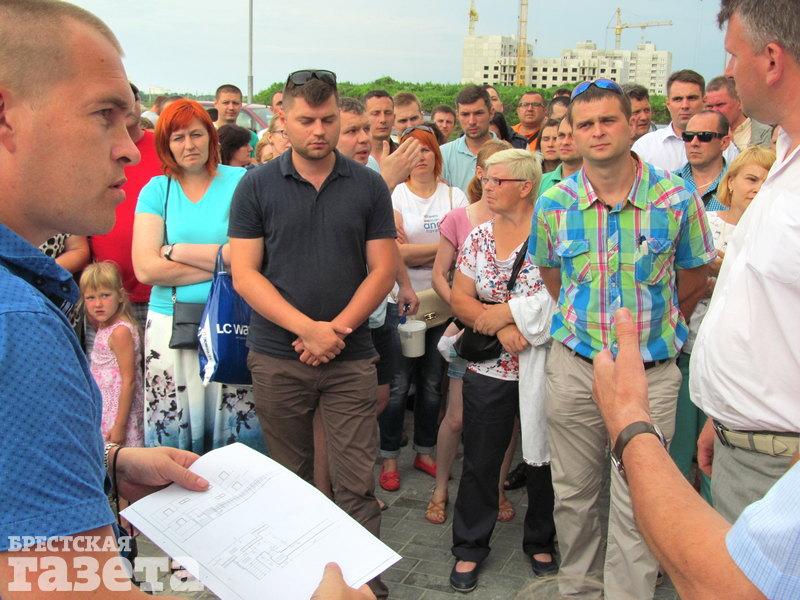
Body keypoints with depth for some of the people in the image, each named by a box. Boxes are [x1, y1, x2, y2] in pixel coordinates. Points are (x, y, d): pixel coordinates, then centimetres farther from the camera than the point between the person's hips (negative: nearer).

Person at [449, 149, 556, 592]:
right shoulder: (478, 237, 5)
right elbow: (459, 299, 0)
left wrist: (508, 312, -20)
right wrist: (500, 328, -15)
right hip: (488, 371, 3)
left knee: (544, 459, 12)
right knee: (479, 461, 10)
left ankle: (541, 542, 34)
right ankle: (470, 548, 27)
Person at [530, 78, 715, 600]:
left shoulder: (675, 197, -7)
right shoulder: (553, 204, -2)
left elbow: (694, 279, 7)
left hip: (651, 372, -2)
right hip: (574, 366, 2)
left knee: (637, 505, 3)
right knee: (573, 494, 15)